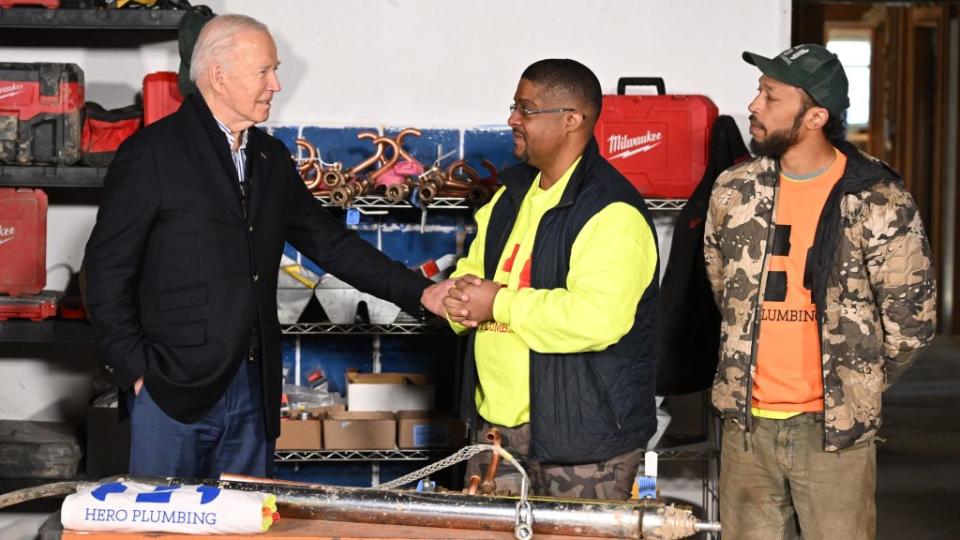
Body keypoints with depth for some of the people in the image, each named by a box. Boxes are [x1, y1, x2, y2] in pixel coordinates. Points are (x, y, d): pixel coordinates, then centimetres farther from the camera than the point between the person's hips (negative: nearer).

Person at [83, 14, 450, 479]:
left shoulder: (271, 158, 13)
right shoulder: (152, 153, -7)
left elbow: (329, 242, 16)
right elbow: (108, 269, -7)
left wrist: (418, 292, 7)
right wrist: (135, 370, -10)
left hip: (254, 388, 6)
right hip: (174, 388, -6)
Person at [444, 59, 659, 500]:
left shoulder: (611, 212, -18)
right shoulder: (513, 195, 13)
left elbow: (597, 319, -30)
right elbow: (472, 270, 20)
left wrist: (501, 304, -21)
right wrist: (462, 301, -5)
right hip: (496, 421, 8)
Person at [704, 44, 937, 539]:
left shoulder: (880, 203, -9)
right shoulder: (733, 192, 3)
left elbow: (910, 317, -2)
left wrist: (857, 387, 4)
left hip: (834, 427, -4)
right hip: (746, 424, 4)